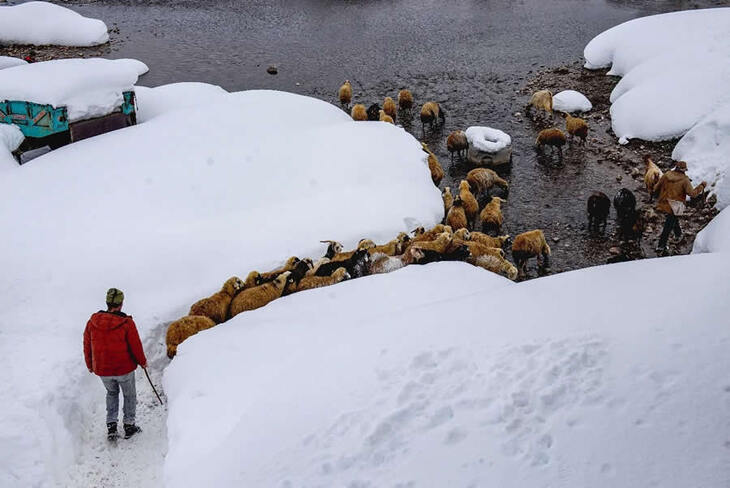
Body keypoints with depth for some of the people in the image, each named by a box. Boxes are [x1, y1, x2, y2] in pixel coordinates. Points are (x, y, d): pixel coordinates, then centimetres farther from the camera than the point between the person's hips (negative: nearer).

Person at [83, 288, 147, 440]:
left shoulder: (92, 321, -6)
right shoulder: (126, 323, -17)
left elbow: (87, 346, 4)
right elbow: (136, 346, -11)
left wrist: (90, 365, 19)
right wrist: (142, 362, 7)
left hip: (102, 370, 3)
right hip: (124, 369, -3)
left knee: (111, 393, 27)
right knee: (129, 395, 19)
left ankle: (111, 426, 22)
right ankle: (129, 426, 23)